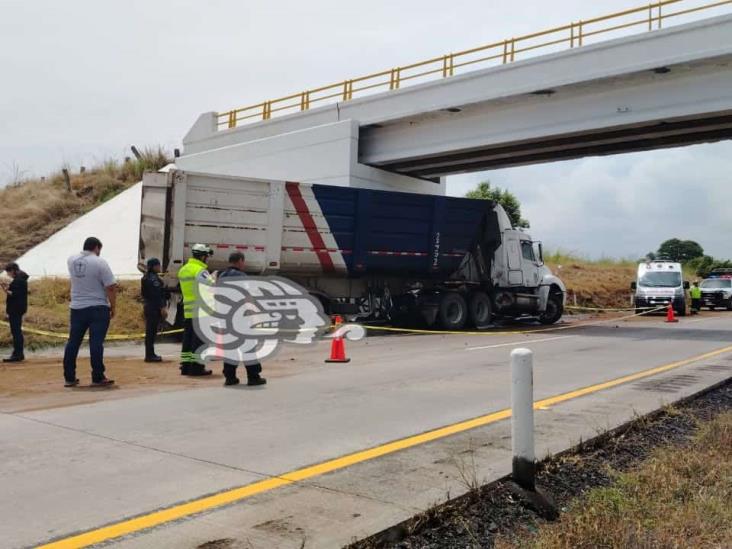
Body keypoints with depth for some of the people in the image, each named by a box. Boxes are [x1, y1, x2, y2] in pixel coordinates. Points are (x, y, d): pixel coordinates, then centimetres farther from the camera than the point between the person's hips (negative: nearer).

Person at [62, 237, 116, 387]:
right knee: (96, 343, -4)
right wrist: (112, 307, -5)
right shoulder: (99, 262, -11)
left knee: (73, 342, 10)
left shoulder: (71, 260, 5)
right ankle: (98, 378, -2)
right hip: (98, 308, -5)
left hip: (76, 308, 5)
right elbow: (111, 287, -13)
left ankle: (69, 378, 14)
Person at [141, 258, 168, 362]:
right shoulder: (153, 278, -15)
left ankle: (150, 354, 20)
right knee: (151, 331, -7)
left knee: (151, 331, 14)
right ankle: (150, 355, -5)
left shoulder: (147, 277, 17)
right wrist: (162, 307, -20)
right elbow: (156, 295, -20)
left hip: (149, 307, 10)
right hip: (154, 309, -10)